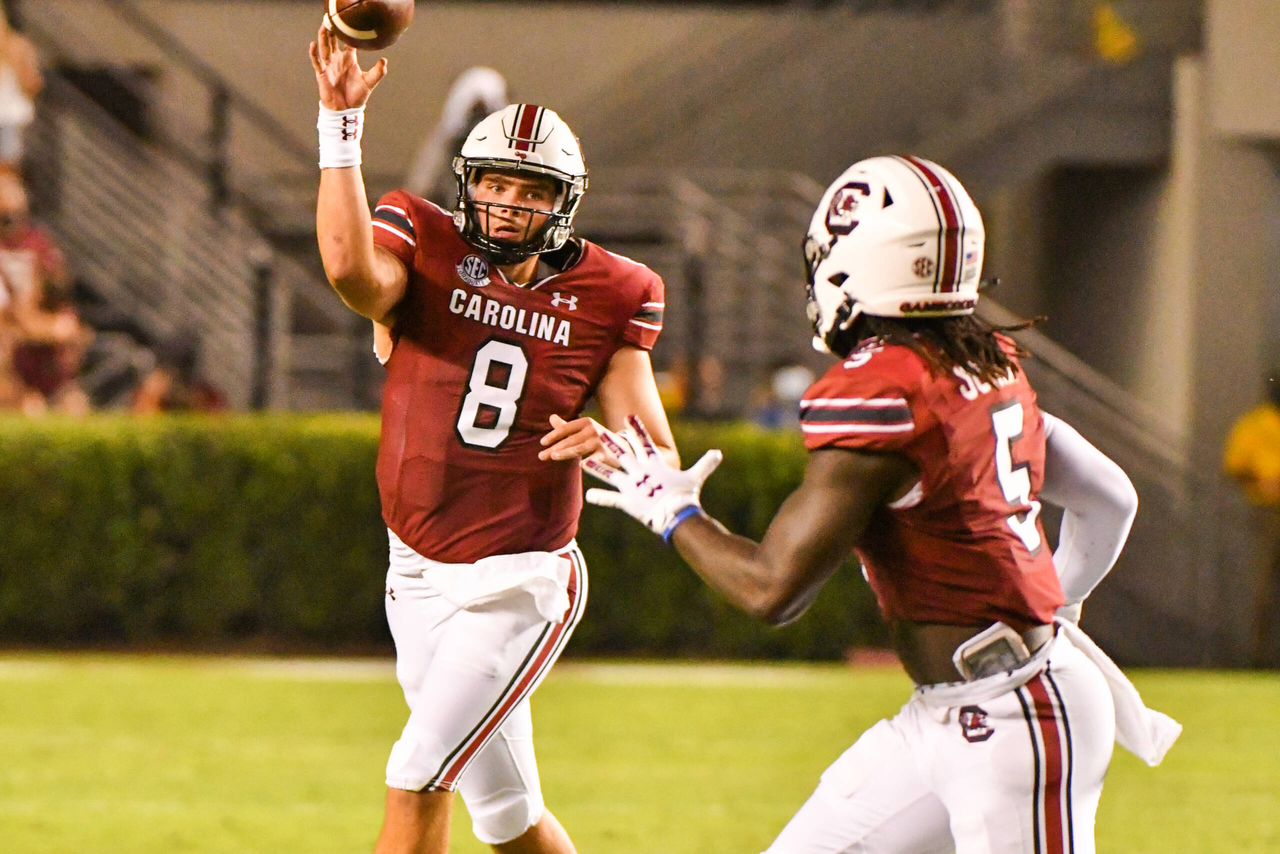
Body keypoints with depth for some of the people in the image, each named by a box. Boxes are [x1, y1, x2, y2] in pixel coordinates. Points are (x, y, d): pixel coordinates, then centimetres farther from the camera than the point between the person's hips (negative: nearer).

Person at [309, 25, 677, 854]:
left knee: (419, 774, -15)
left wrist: (610, 447, -28)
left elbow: (663, 464, -6)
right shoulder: (425, 250, -5)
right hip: (420, 575, 3)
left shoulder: (606, 299, -6)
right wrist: (341, 129, -33)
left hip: (521, 585, -3)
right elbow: (350, 265, -30)